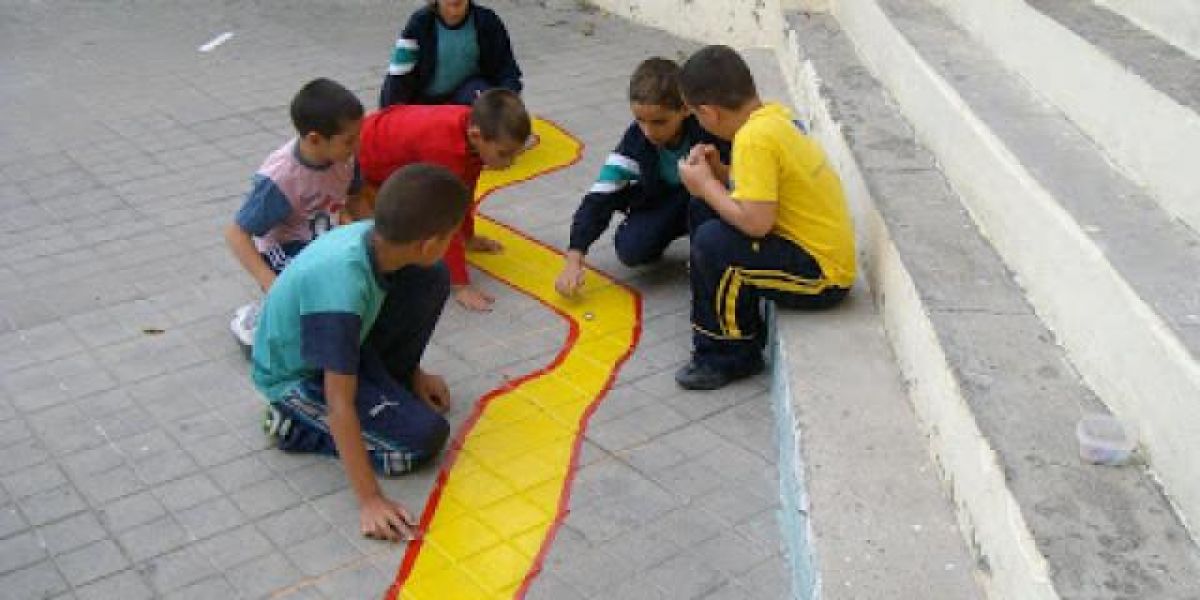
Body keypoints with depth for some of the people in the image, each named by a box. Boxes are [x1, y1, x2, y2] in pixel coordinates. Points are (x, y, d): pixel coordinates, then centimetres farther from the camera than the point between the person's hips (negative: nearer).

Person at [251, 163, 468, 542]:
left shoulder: (371, 235, -19)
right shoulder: (342, 289, -41)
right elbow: (339, 404, -36)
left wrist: (413, 373, 14)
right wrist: (370, 500, -33)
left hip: (344, 341, 7)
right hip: (296, 377, -7)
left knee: (431, 279, -8)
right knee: (425, 437, -17)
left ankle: (389, 384, 11)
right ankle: (293, 425, -2)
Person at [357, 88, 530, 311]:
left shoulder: (475, 127, -16)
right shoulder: (445, 148, -42)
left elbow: (464, 189, 3)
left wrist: (468, 236, 14)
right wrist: (461, 286, -36)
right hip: (363, 163, -8)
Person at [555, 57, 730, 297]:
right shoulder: (636, 139, -21)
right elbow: (600, 197, -22)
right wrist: (574, 259, -30)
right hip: (663, 201, 3)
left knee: (702, 204, -36)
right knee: (630, 250, -21)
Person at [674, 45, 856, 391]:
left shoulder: (754, 139, -22)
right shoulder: (773, 115, 5)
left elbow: (756, 221, -28)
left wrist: (706, 186, -13)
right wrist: (719, 172, 1)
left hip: (822, 276, -10)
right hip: (829, 255, 10)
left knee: (712, 242, -21)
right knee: (717, 226, 15)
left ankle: (730, 357, -3)